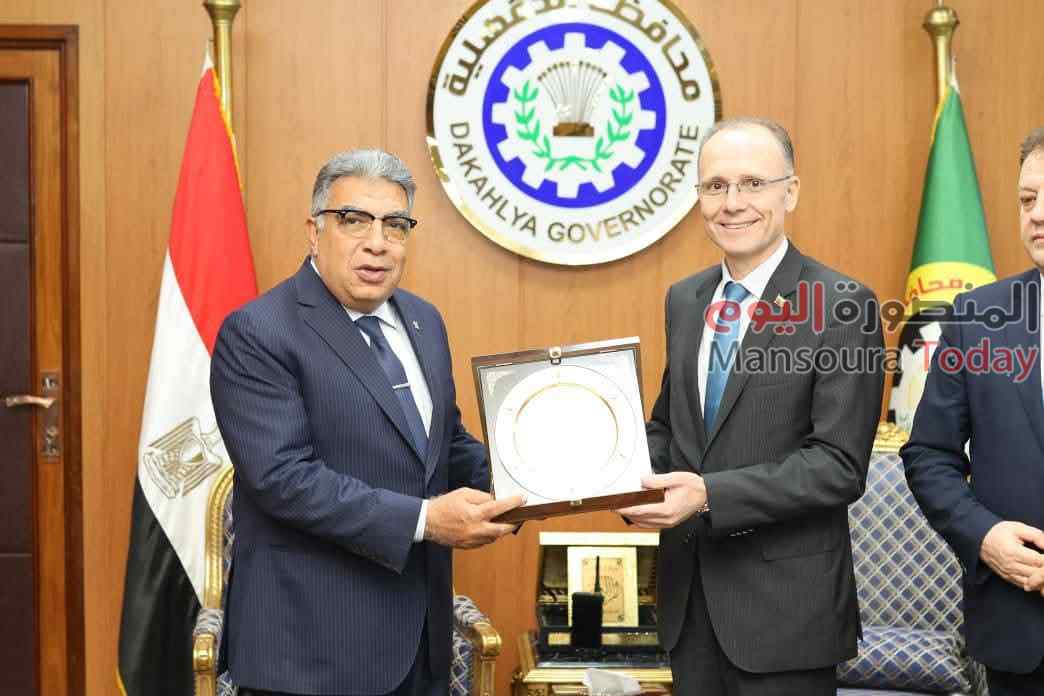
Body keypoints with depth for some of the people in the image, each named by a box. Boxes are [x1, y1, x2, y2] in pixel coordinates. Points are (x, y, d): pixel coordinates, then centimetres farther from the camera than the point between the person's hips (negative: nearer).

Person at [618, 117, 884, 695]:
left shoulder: (842, 306, -12)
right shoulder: (684, 300, 9)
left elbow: (839, 466, -17)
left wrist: (709, 495, -25)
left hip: (785, 600, -6)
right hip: (689, 595, 6)